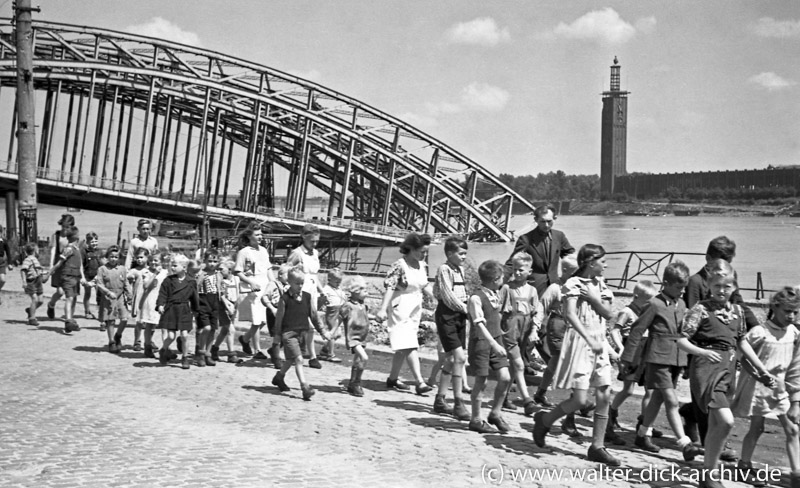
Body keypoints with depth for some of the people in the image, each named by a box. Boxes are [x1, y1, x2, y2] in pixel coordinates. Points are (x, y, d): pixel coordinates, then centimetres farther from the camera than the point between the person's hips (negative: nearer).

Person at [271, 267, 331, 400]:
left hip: (302, 332, 6)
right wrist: (277, 334, -3)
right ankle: (305, 387, -16)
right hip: (288, 332, -6)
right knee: (298, 359, -14)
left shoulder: (307, 296, 4)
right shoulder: (285, 298, -10)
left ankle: (279, 377, 42)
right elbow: (279, 317, -5)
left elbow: (313, 314, 11)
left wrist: (322, 331, 12)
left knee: (291, 359, 19)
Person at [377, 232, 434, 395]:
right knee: (409, 346, -13)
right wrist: (382, 309, -25)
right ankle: (420, 382, -16)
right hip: (400, 309, -8)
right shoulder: (399, 266, -14)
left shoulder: (422, 266, 8)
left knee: (403, 347, 12)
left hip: (415, 310, 8)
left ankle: (393, 378, 23)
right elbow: (389, 288, -18)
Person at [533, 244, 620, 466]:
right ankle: (544, 419, 14)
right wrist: (590, 340, -23)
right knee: (581, 399, -10)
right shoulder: (573, 284, -8)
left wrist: (593, 298, -10)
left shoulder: (600, 285, 13)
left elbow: (608, 314, 6)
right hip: (579, 341, -7)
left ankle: (597, 446, 12)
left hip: (599, 343, 7)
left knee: (603, 397, 3)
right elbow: (570, 315, -18)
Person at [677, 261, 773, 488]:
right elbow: (682, 340, -10)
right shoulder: (701, 309, -7)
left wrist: (762, 369, 24)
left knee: (716, 425, 13)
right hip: (706, 367, -7)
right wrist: (702, 351, -27)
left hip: (728, 368, 7)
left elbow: (742, 342, 23)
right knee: (726, 420, -21)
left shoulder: (737, 311, 12)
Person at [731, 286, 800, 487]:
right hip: (757, 386, -5)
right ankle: (744, 466, 24)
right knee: (757, 428, 6)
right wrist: (761, 377, -18)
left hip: (780, 387, 5)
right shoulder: (760, 332, -17)